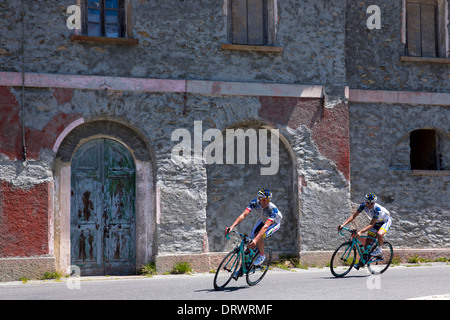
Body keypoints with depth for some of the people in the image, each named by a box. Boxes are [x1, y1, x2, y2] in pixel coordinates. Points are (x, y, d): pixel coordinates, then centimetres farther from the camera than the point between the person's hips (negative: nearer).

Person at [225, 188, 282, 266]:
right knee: (251, 239, -6)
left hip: (274, 224, -5)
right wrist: (232, 227, -50)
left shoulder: (273, 209, -39)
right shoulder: (254, 203, -28)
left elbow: (265, 226, -49)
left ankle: (262, 256, -3)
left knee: (258, 237, -28)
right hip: (263, 221, 5)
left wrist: (256, 240, -62)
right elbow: (243, 215, -36)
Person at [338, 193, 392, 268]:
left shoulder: (377, 208, -38)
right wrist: (343, 225, -34)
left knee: (379, 234, -36)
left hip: (386, 221, -6)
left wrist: (360, 232, -54)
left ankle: (379, 251, -12)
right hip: (376, 222, 6)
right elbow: (354, 216, -21)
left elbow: (371, 224, -42)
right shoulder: (363, 205, -23)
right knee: (367, 242, 0)